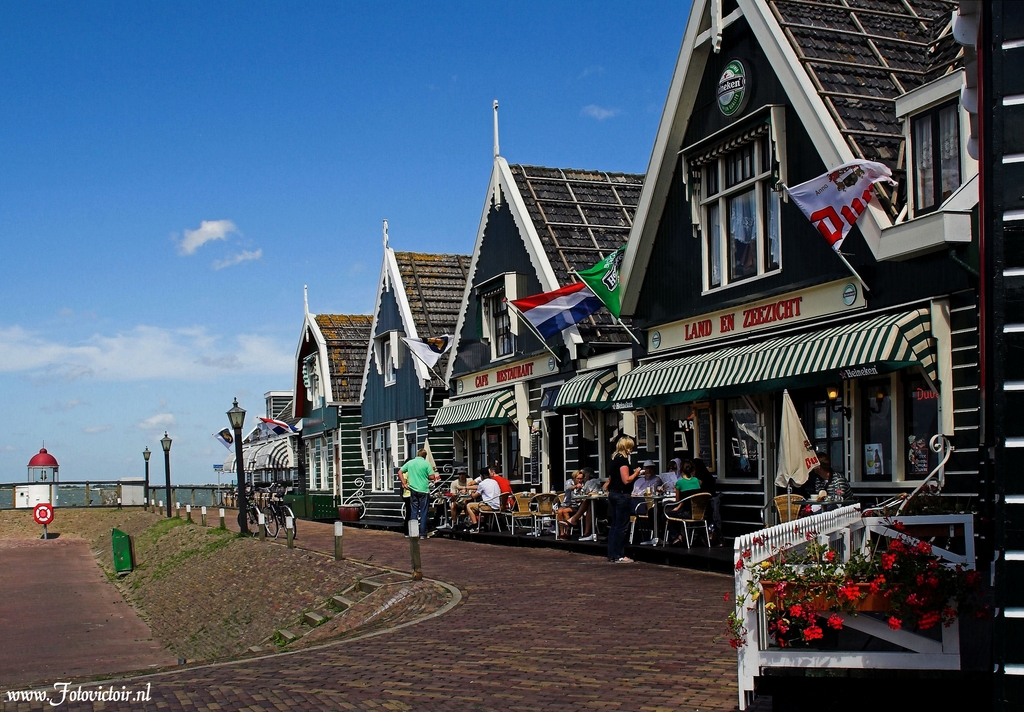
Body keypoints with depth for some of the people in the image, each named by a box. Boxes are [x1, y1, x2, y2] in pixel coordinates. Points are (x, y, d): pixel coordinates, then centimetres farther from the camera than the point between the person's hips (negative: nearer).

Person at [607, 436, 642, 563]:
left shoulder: (613, 459, 14)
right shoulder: (623, 459, -14)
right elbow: (626, 480, -20)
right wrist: (636, 473, -5)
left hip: (612, 494, 9)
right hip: (621, 495, -9)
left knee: (614, 525, 12)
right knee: (622, 526, -4)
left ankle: (612, 554, 15)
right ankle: (619, 556, -2)